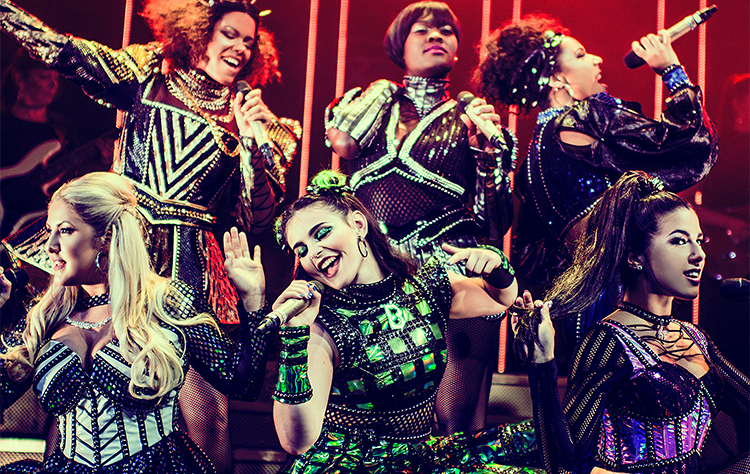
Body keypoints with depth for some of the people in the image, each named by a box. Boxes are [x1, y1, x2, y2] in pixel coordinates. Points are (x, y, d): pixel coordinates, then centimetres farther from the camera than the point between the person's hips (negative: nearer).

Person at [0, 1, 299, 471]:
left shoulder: (251, 120, 9)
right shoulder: (149, 74, 10)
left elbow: (258, 219, 1)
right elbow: (60, 49, 4)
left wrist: (251, 140, -8)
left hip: (186, 261, 0)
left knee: (208, 414, -9)